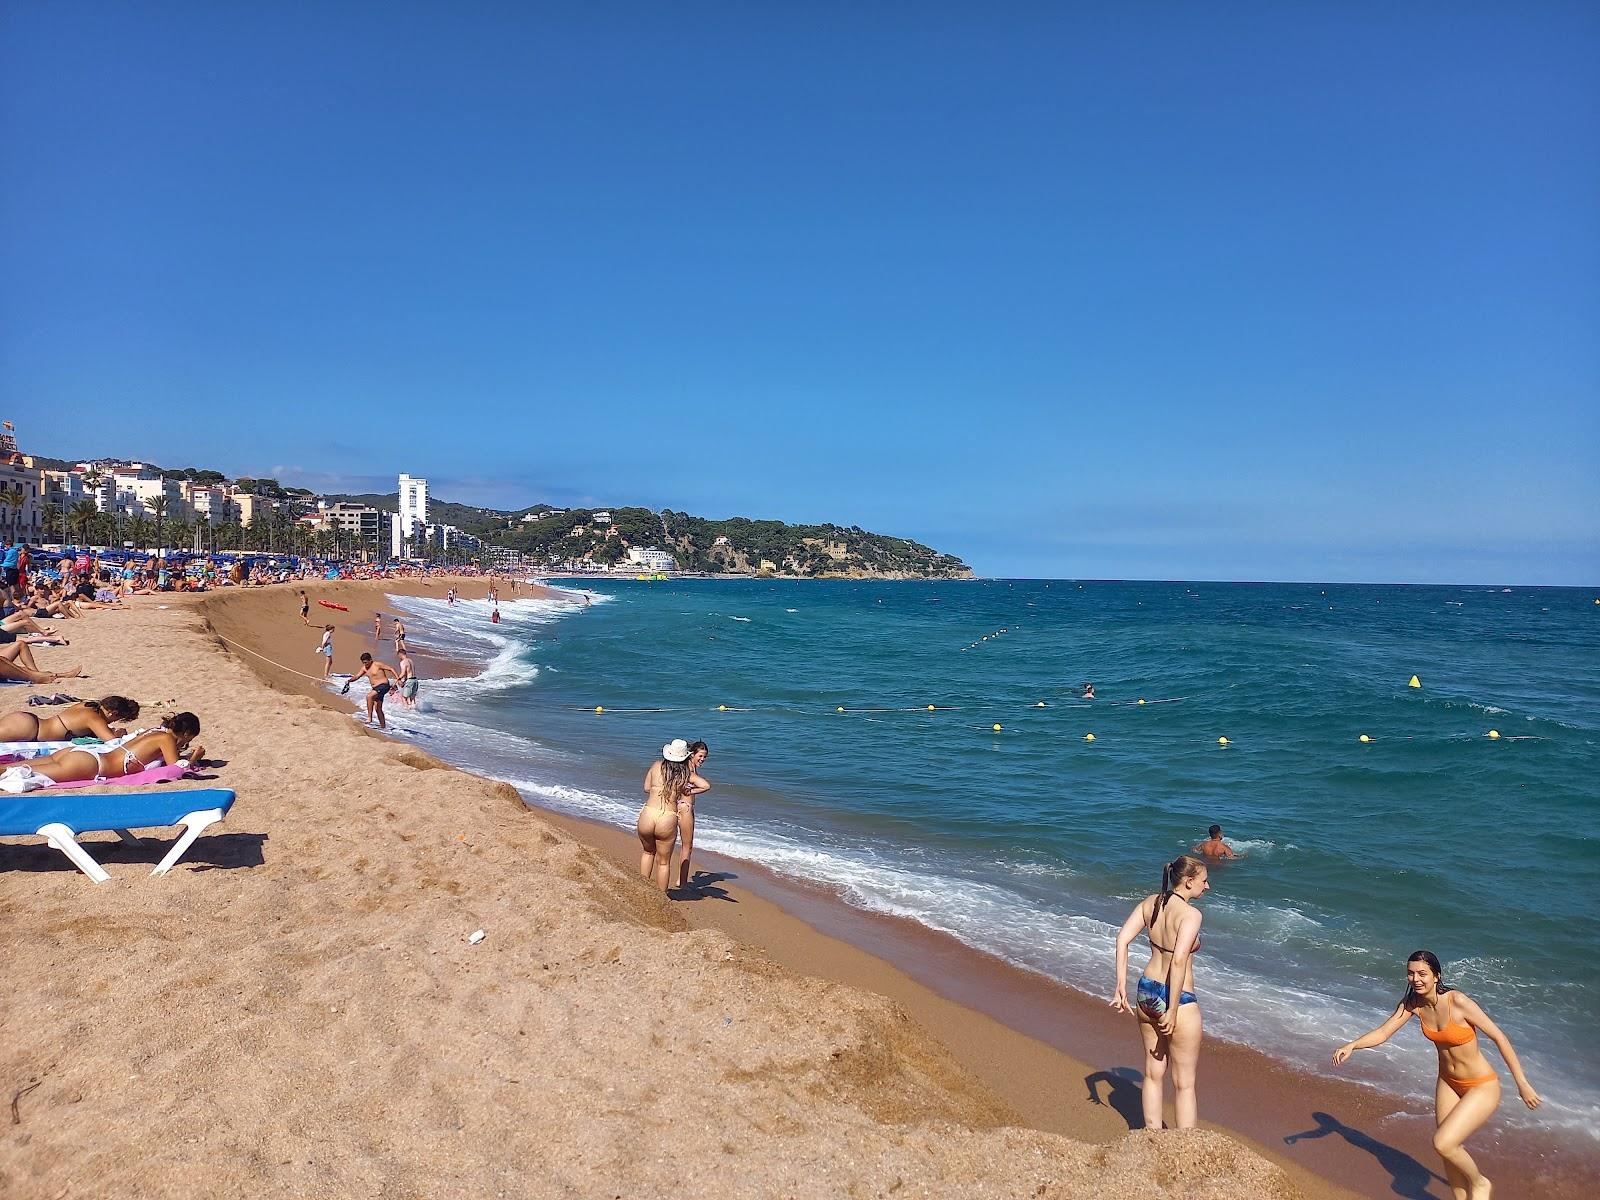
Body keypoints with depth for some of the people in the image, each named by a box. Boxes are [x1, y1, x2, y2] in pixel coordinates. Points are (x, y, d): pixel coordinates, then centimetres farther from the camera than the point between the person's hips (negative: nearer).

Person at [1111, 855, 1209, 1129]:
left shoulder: (1150, 903, 0)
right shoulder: (1190, 914, -19)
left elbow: (1122, 939, -3)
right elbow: (1179, 960, -28)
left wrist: (1121, 988, 0)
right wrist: (1173, 1011, -21)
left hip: (1146, 992, 7)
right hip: (1179, 1000, -7)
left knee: (1153, 1073, 20)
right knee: (1184, 1083, 8)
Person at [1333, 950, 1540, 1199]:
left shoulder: (1458, 1002, -27)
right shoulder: (1412, 1003, -10)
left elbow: (1499, 1038, -18)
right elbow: (1383, 1033, -10)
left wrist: (1522, 1083, -14)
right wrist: (1352, 1045, -27)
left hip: (1482, 1087, -6)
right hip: (1448, 1082, 6)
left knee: (1442, 1144, -15)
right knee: (1450, 1149, 15)